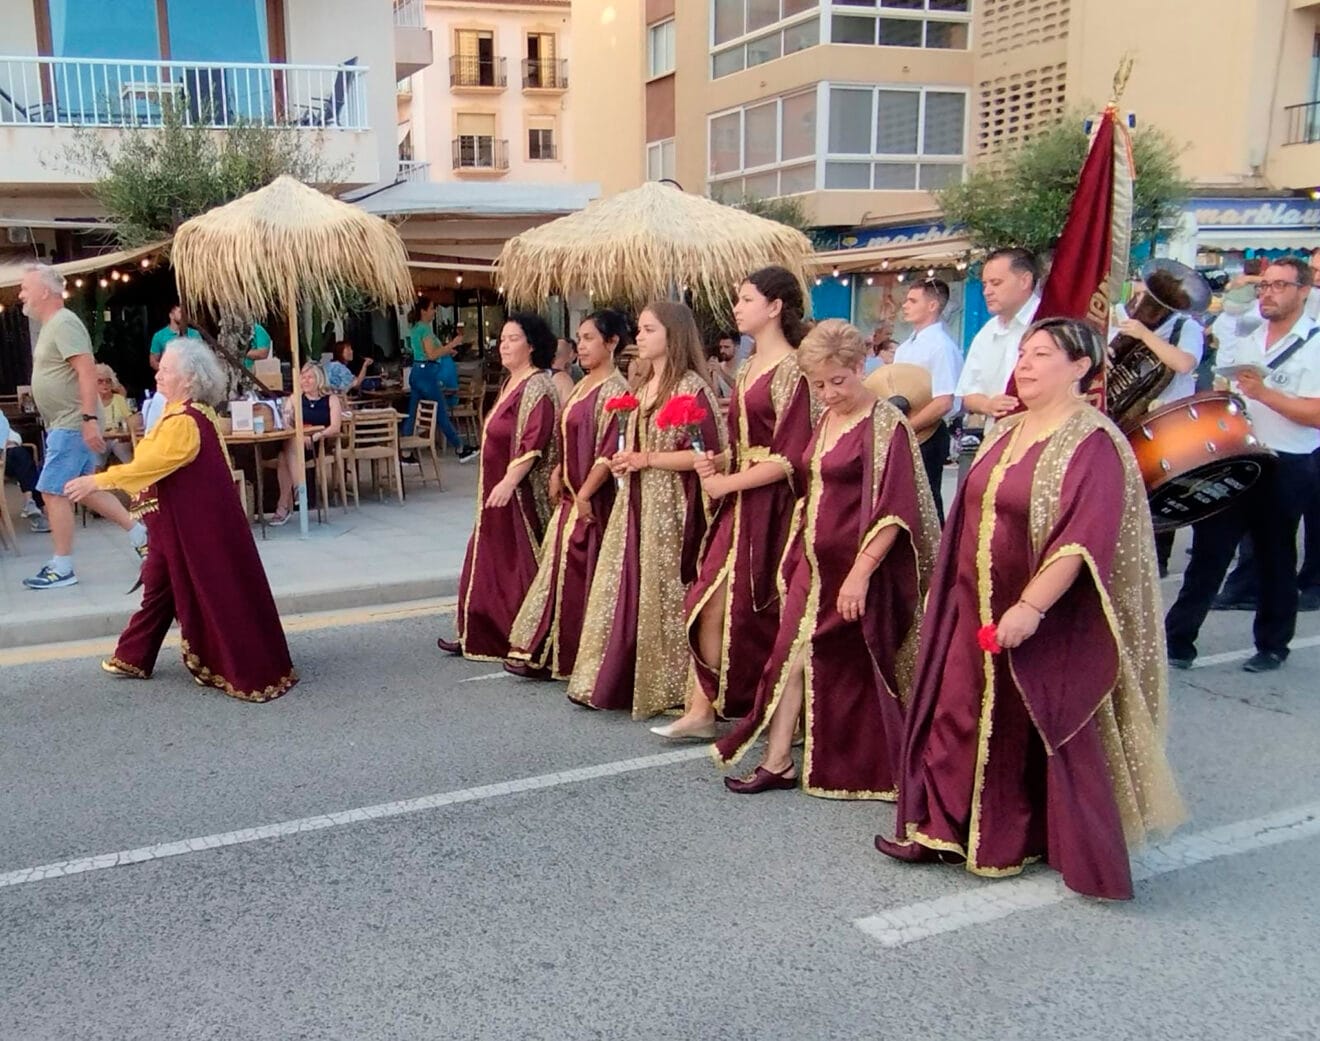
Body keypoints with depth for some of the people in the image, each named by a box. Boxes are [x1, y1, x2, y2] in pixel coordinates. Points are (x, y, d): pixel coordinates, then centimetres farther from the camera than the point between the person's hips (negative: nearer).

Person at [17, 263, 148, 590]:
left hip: (72, 425, -10)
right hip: (64, 424, 10)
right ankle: (139, 533, 20)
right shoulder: (51, 325, 16)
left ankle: (62, 568, 1)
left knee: (53, 492, -6)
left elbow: (88, 372, -24)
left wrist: (89, 419, -29)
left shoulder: (63, 323, -16)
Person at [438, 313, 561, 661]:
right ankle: (480, 635, 22)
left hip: (521, 493, -10)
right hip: (497, 489, 10)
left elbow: (534, 443, -24)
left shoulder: (538, 387, -15)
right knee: (490, 562, 13)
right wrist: (499, 484, 19)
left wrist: (509, 482, -29)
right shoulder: (511, 383, 15)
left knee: (520, 563, -2)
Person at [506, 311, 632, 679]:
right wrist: (558, 477, 8)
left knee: (578, 574, -1)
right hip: (572, 495, 9)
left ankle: (558, 656, 8)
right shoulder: (583, 386, 13)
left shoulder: (615, 389, -14)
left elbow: (611, 451, -20)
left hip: (593, 499, -9)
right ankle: (544, 652, 21)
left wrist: (585, 494, -19)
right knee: (562, 571, 12)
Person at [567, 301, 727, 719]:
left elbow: (707, 454, -17)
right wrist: (625, 460, 5)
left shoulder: (692, 387, -11)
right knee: (625, 588, 9)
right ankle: (617, 680, 18)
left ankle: (667, 688, 12)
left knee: (662, 593, -1)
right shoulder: (645, 385, 14)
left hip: (670, 508, -8)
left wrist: (648, 459, -17)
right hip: (635, 504, 8)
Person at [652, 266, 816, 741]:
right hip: (737, 505, 8)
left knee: (757, 611, 0)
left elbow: (789, 459, -17)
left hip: (770, 506, -8)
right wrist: (719, 462, 1)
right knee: (709, 603, 4)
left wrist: (727, 483, -12)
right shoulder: (748, 370, 15)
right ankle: (700, 711, 11)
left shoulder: (791, 371, -11)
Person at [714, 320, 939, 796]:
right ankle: (778, 761, 13)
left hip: (860, 568, -7)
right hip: (815, 561, 7)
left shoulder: (885, 424, -14)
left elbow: (894, 510, -19)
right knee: (793, 654, 5)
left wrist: (861, 572, -22)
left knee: (851, 669, 4)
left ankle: (868, 772, 23)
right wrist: (800, 551, 17)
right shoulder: (827, 420, 10)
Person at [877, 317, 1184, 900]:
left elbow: (1084, 540, -24)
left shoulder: (1093, 444, -15)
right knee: (959, 717, 11)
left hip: (1046, 624, -7)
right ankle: (943, 830, 24)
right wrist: (952, 592, 16)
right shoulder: (1007, 432, 10)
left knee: (1035, 733, 6)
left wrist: (1031, 606, -28)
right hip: (977, 611, 8)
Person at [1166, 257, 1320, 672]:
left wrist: (1264, 393, -26)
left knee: (1274, 559, 8)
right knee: (1209, 548, 3)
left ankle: (1272, 645, 24)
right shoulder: (1247, 341, 12)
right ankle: (1178, 639, 6)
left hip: (1285, 470, -5)